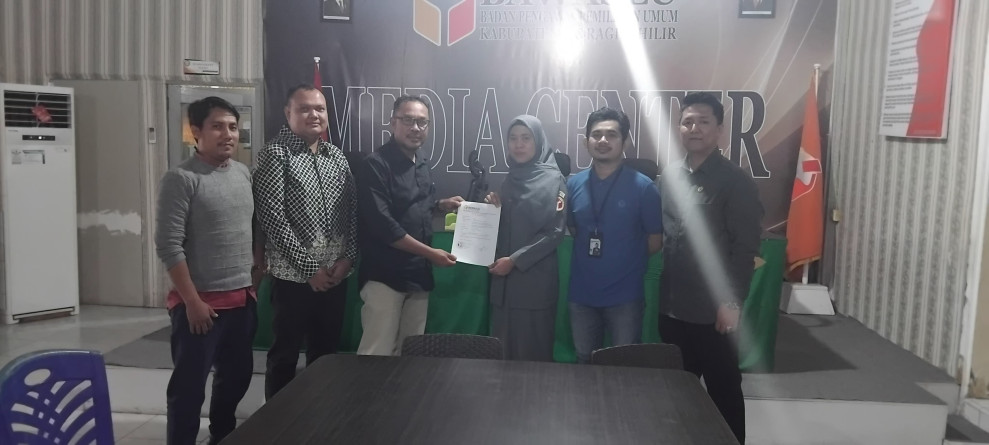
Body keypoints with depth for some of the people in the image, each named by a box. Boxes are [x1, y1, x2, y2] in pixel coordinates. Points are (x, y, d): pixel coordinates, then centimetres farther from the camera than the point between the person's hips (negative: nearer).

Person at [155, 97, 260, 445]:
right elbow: (168, 246, -16)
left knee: (237, 376, 19)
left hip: (242, 298, 7)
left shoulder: (244, 174, 7)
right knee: (189, 386, 2)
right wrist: (192, 301, -16)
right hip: (201, 301, -7)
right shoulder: (181, 179, -13)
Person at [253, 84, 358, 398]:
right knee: (285, 355, 7)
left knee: (325, 352, 16)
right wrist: (309, 267, -15)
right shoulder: (275, 154, -7)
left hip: (336, 274, 5)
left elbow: (353, 211, 11)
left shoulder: (337, 156, 10)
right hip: (294, 276, -5)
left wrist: (348, 257, -3)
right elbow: (271, 217, -14)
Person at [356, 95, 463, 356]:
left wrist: (441, 205, 5)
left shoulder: (421, 163, 10)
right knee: (377, 355, -4)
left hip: (418, 275, 8)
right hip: (385, 276, -7)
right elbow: (382, 225, -21)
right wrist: (430, 253, -18)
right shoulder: (376, 164, -14)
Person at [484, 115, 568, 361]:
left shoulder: (553, 180, -5)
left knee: (532, 348, 0)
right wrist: (494, 208, -1)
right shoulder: (511, 179, 13)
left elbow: (555, 232, -12)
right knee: (503, 346, 8)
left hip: (536, 278, -5)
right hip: (504, 276, 6)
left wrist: (514, 260, -15)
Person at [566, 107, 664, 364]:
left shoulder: (642, 186, -12)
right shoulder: (574, 184, 0)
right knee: (585, 364, 20)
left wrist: (626, 263, 2)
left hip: (625, 296, -3)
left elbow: (655, 240, -5)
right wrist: (592, 254, 1)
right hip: (582, 294, 4)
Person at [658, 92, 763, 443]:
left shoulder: (735, 181, -9)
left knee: (724, 391, 9)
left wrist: (731, 302, -15)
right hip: (672, 306, 5)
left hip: (712, 311, -5)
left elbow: (745, 248, -12)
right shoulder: (668, 177, 8)